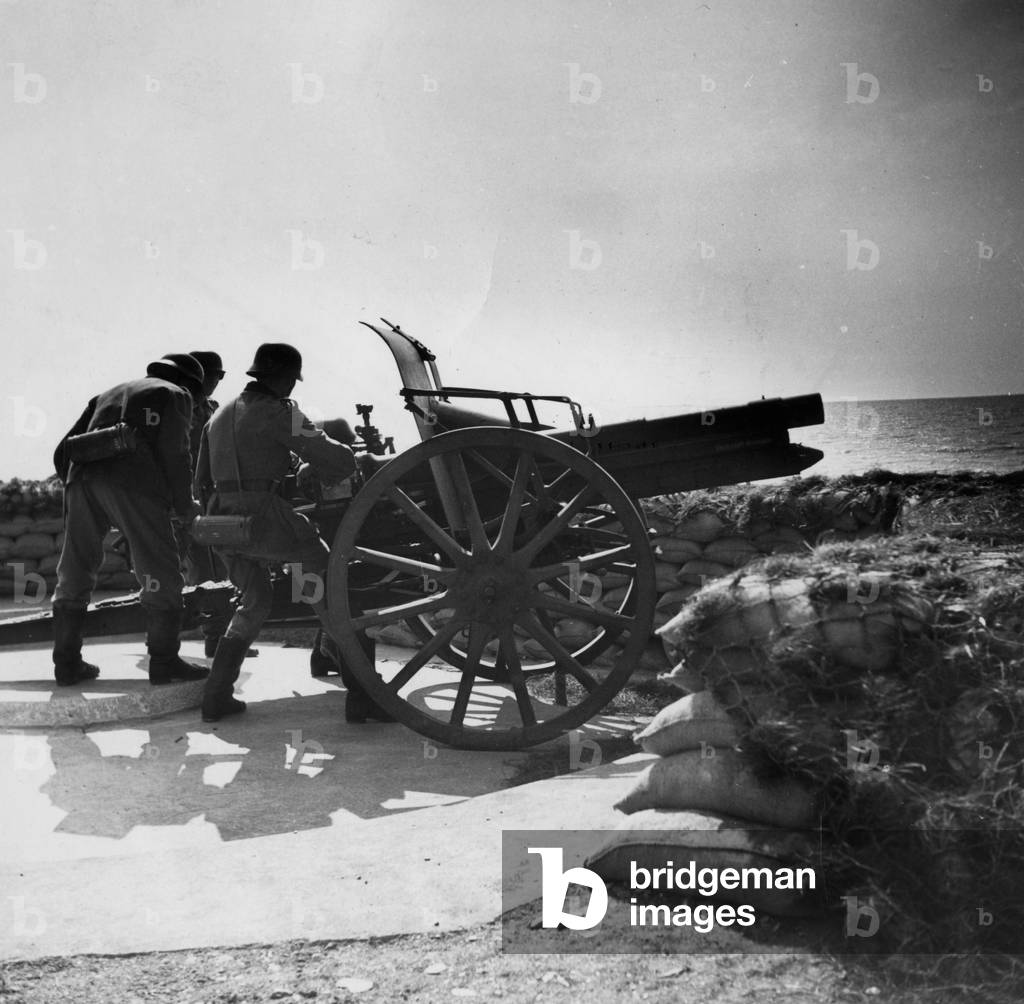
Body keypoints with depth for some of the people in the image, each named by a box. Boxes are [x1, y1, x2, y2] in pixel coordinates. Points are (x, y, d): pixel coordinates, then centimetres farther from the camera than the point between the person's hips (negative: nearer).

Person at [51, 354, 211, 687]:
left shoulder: (110, 394, 35)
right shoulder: (175, 394, 17)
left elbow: (63, 451, 27)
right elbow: (174, 451, 0)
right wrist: (185, 506, 10)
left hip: (82, 476, 6)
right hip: (133, 483, -6)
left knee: (75, 573, 13)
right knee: (160, 571, 1)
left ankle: (67, 662, 15)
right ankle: (164, 661, 1)